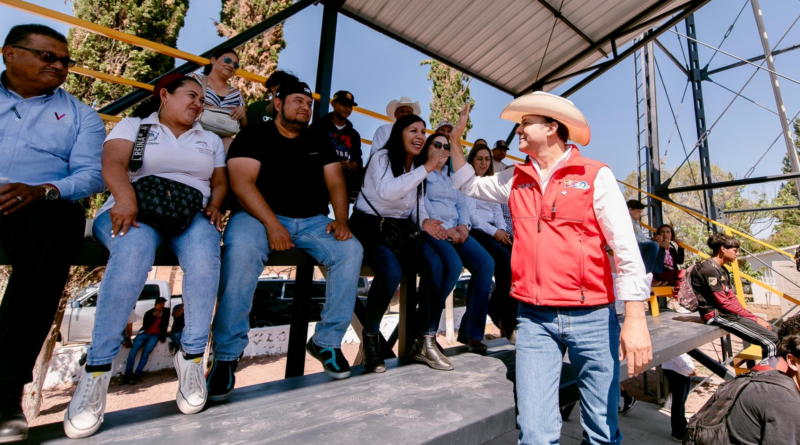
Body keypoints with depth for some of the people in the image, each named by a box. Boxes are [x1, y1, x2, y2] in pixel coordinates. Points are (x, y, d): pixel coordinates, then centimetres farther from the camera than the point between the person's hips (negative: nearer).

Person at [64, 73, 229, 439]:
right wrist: (125, 195, -22)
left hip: (192, 216, 2)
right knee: (135, 250, -37)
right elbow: (113, 163, -1)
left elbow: (220, 182, 16)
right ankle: (97, 369, -25)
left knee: (204, 257, -34)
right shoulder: (132, 126, 17)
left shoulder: (211, 140, 25)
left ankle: (191, 357, -20)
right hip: (133, 212, -1)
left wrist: (214, 205, -5)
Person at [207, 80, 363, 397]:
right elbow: (242, 182, -9)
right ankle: (226, 355, -19)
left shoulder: (319, 143, 19)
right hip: (259, 215, -3)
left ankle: (327, 341, -10)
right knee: (241, 251, -36)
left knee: (351, 250, -21)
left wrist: (341, 219, -10)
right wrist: (272, 223, -22)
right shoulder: (254, 136, 5)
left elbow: (335, 183, 9)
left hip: (313, 221, 4)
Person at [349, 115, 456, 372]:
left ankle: (426, 342, -10)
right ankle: (370, 338, -9)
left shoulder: (418, 167, 15)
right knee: (391, 270, -35)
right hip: (370, 225, -5)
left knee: (436, 266, -23)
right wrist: (428, 167, -28)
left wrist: (424, 221, -7)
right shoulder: (382, 158, -5)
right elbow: (387, 191, -26)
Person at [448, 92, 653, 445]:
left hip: (593, 318, -2)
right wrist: (455, 139, 19)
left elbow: (626, 247, -6)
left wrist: (635, 318, -11)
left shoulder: (595, 175, -2)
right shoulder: (516, 178, 10)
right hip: (534, 319, 2)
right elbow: (469, 185, 24)